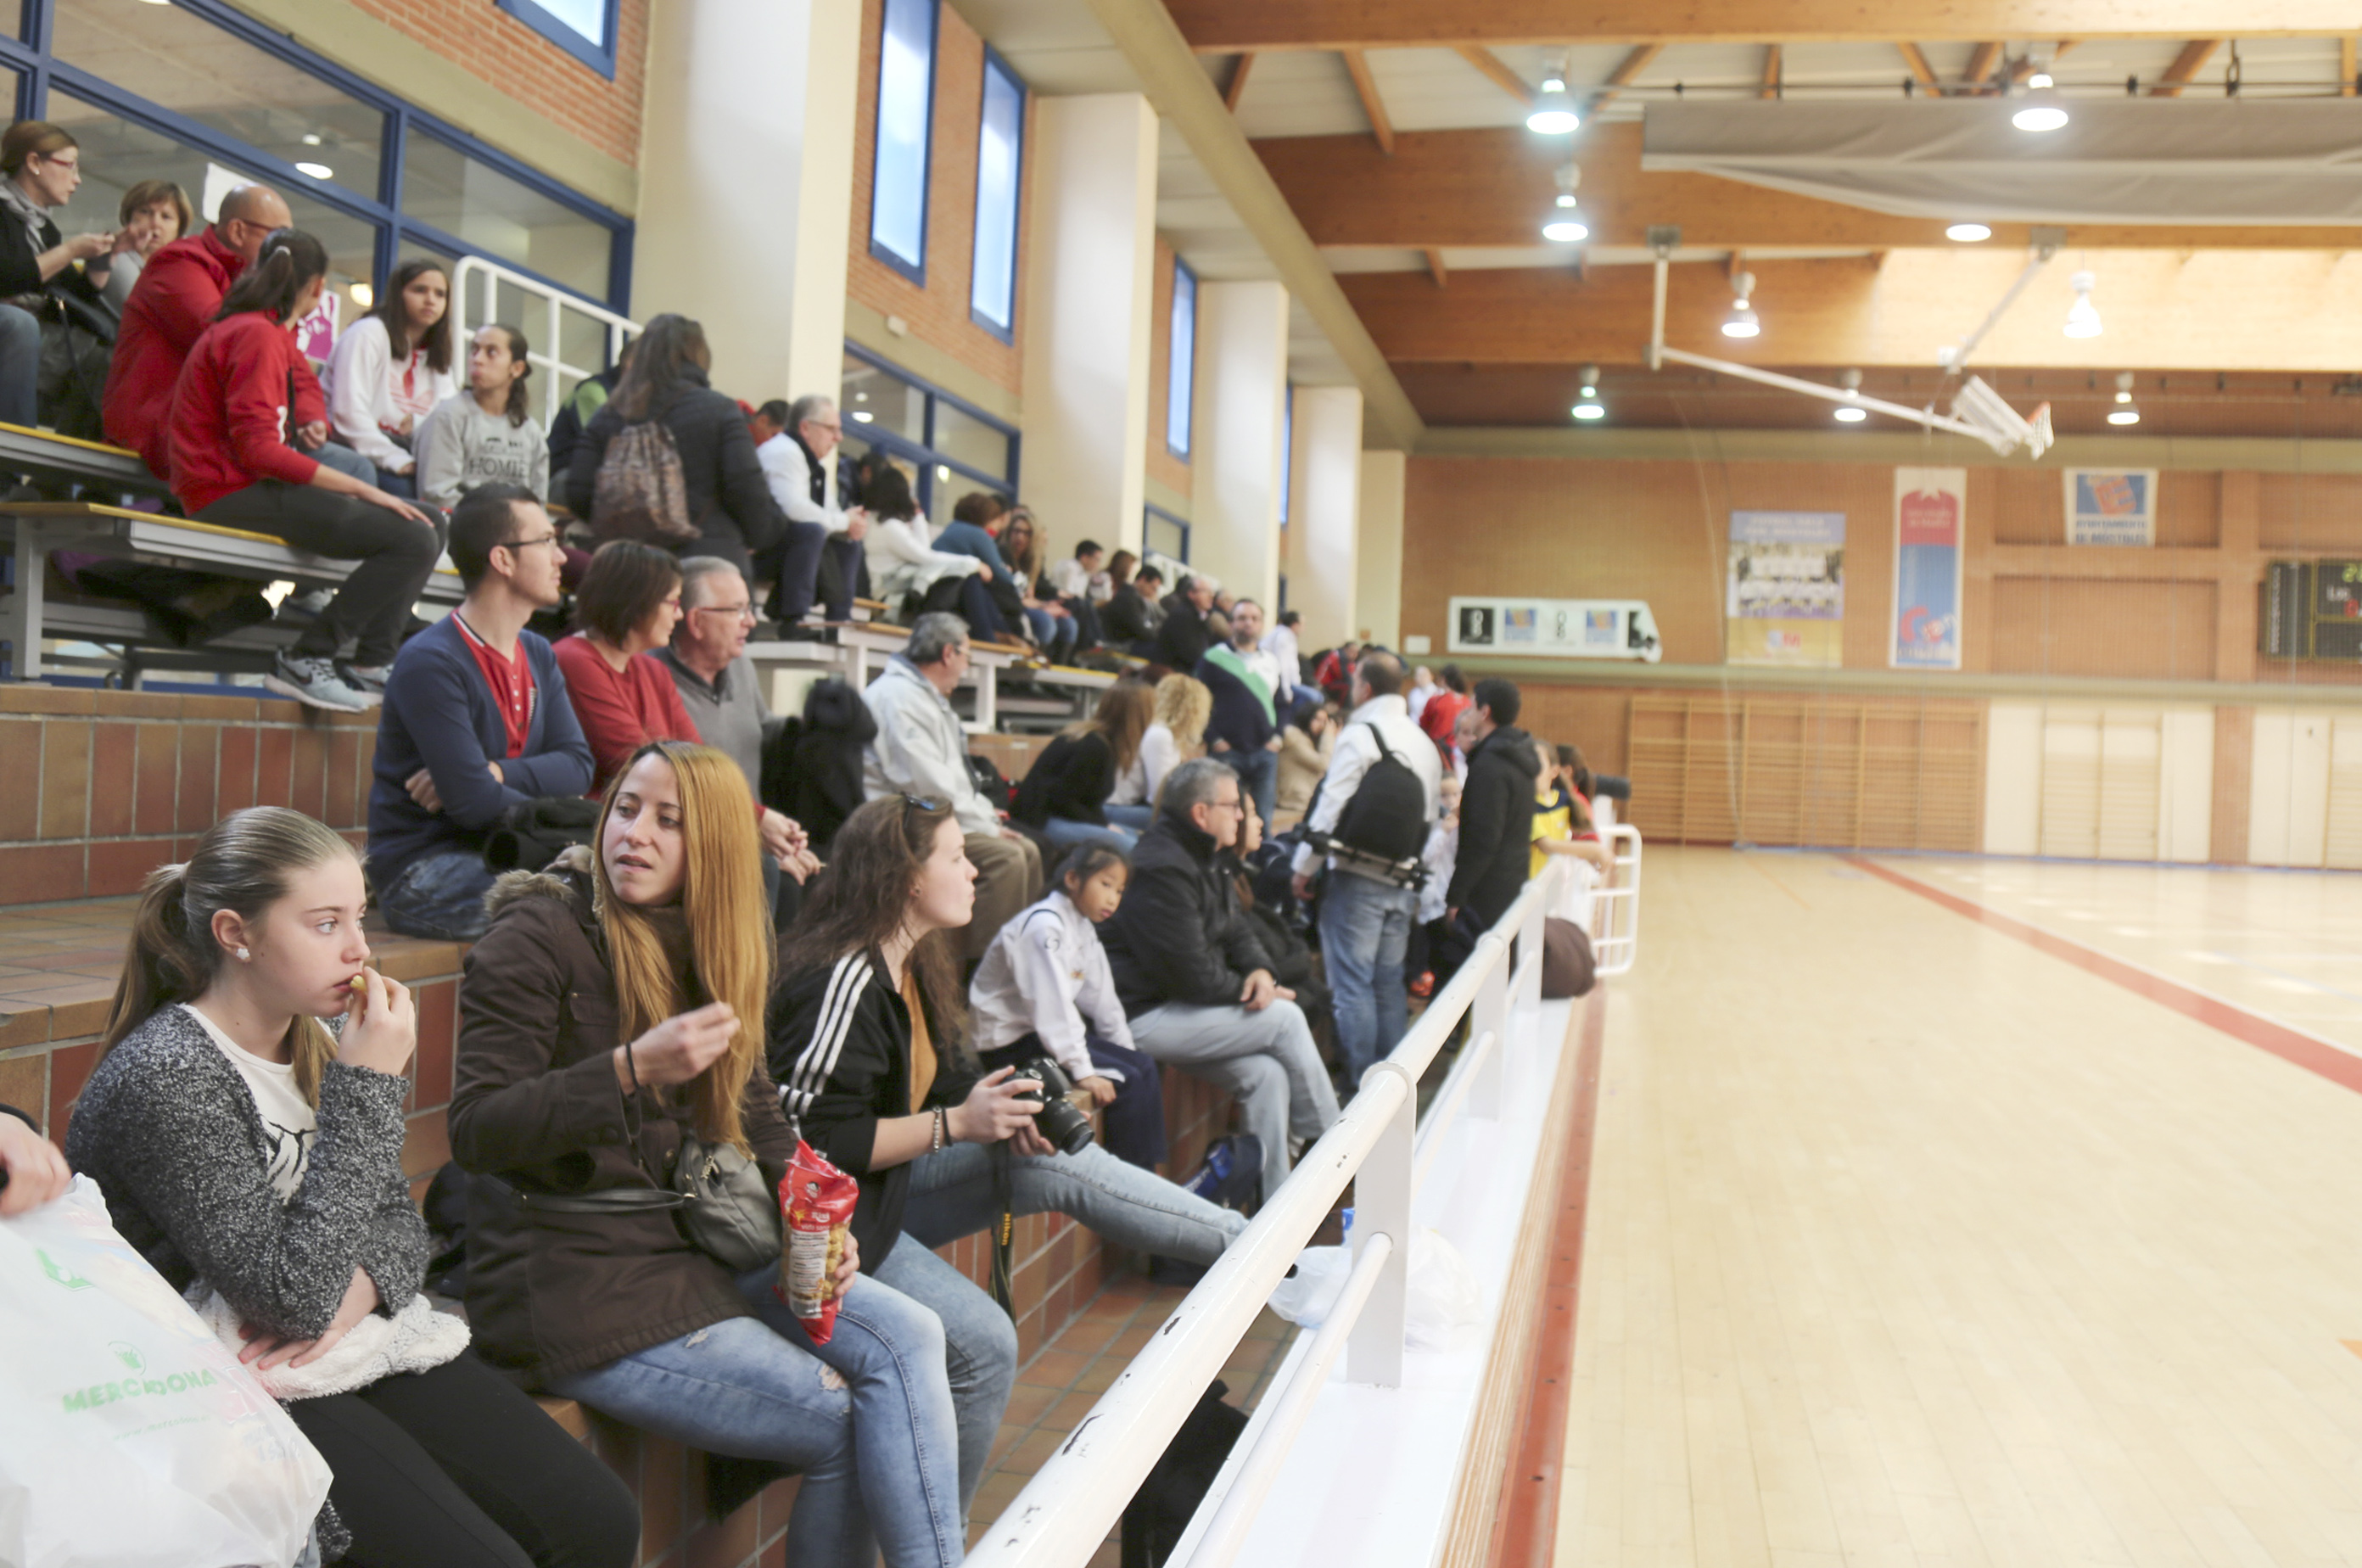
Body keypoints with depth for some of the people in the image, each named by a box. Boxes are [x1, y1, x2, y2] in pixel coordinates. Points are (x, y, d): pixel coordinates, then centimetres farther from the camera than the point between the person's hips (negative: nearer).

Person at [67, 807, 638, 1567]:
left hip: (356, 1353, 7)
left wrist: (350, 1295, -13)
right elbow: (293, 1299, -25)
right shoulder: (164, 1078, -20)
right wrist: (369, 1088, -24)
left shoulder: (311, 1043, 5)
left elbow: (398, 1219, 11)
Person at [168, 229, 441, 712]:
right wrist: (364, 490, -20)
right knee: (413, 539, -24)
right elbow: (257, 446, -20)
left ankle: (371, 666, -3)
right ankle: (304, 660, -17)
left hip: (252, 486, 11)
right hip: (232, 494, -11)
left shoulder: (271, 334, 21)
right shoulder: (256, 333, -10)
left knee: (431, 524, 5)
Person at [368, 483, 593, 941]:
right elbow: (474, 803, -20)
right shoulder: (429, 663, -14)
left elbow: (577, 765, 2)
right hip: (421, 872, -8)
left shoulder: (538, 655, 13)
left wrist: (497, 773, -15)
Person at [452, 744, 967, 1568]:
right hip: (571, 1281, -7)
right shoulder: (538, 935, -12)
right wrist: (634, 1068, -30)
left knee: (905, 1338, -10)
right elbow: (473, 1132, -17)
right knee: (841, 1423, -12)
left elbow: (753, 1110, 15)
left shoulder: (721, 946, 9)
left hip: (695, 1246, 7)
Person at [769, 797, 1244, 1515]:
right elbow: (812, 1138, -26)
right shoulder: (842, 981, -24)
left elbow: (938, 1085, 14)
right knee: (983, 1343, -21)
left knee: (1063, 1165, -4)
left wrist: (1003, 1112, -7)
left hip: (888, 1182, 9)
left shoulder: (908, 965, 6)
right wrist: (955, 1124, -23)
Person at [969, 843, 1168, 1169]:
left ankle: (1148, 1175, 7)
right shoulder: (1044, 926, -21)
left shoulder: (1083, 928, 10)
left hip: (1050, 1030, 10)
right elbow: (1052, 1005, -27)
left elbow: (1101, 998, 13)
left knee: (1144, 1067, 3)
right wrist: (1082, 1071, -28)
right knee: (1126, 1080, -17)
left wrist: (1126, 1050, 8)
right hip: (1013, 1041, -10)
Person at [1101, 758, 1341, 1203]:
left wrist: (1258, 970, -4)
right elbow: (1193, 974, -22)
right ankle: (1330, 1145, 6)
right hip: (1142, 1017, -10)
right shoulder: (1164, 869, -21)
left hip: (1173, 1006, 10)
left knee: (1267, 1074, -6)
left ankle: (1273, 1202, 0)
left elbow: (1236, 931, 18)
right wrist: (1247, 991, -6)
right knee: (1285, 1018, -11)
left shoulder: (1197, 859, 14)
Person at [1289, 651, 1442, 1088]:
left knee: (1353, 983, -2)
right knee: (1389, 983, 14)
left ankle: (1360, 1083, 0)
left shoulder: (1360, 735, -10)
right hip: (1402, 884, 7)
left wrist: (1304, 867, -5)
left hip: (1357, 881, -7)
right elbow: (1431, 818, 13)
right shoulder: (1425, 744, 11)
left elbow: (1331, 805, -12)